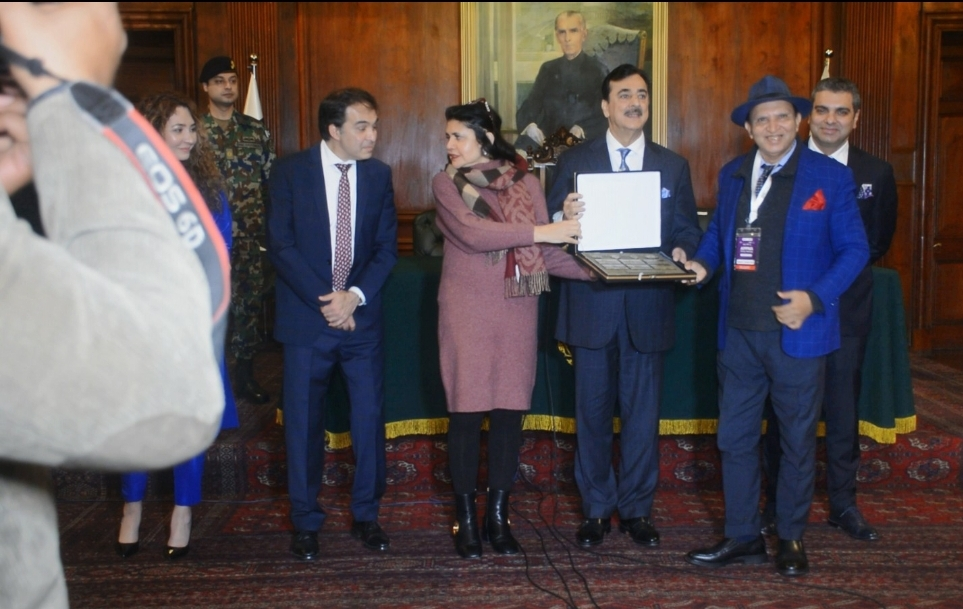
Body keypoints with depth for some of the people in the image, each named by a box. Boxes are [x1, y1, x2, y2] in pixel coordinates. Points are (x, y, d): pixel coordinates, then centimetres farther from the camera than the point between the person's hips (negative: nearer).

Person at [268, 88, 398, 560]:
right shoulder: (291, 171, -3)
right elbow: (280, 245, -7)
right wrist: (324, 299, -14)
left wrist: (355, 296, -11)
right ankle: (306, 522, 21)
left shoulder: (379, 175, 5)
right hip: (306, 318, -2)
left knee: (369, 419, 6)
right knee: (303, 424, 6)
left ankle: (366, 515, 23)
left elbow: (387, 247, 4)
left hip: (362, 318, 2)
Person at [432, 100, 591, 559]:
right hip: (466, 310, -2)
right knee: (466, 412, -1)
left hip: (516, 311, 2)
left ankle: (498, 516, 18)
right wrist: (538, 231, -20)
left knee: (509, 412, 4)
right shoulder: (446, 184, 0)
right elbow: (471, 233, -16)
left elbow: (546, 253, 2)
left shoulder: (525, 183, 5)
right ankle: (466, 519, 13)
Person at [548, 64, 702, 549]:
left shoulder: (673, 166, 10)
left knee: (643, 413, 8)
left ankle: (637, 509, 22)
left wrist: (681, 251, -13)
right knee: (592, 413, 7)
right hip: (591, 305, -1)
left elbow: (688, 230, 9)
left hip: (648, 308, 1)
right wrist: (565, 217, -22)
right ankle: (596, 509, 20)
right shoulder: (574, 161, 4)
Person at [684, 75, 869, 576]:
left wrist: (815, 298, -18)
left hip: (797, 332, -4)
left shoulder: (830, 177, -5)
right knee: (735, 438, 9)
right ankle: (742, 537, 23)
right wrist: (703, 263, -3)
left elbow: (854, 249, -5)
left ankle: (791, 538, 26)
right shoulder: (731, 175, 8)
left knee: (797, 440, 10)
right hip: (739, 330, 4)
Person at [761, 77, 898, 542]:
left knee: (843, 411, 9)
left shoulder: (876, 173, 6)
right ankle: (778, 505, 17)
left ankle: (843, 504, 21)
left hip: (846, 309, 2)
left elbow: (878, 241, 8)